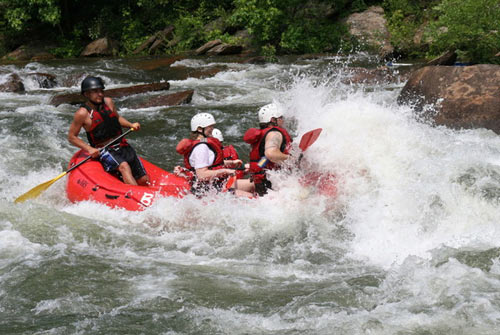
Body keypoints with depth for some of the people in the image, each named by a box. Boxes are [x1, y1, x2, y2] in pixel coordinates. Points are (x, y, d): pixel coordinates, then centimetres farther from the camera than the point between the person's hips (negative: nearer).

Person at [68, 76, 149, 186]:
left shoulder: (108, 102, 6)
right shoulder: (83, 113, -9)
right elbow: (71, 137, -3)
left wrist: (131, 125, 6)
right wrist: (89, 149, -15)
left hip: (123, 146, 6)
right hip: (103, 151, -6)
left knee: (144, 180, -6)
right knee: (124, 166, -37)